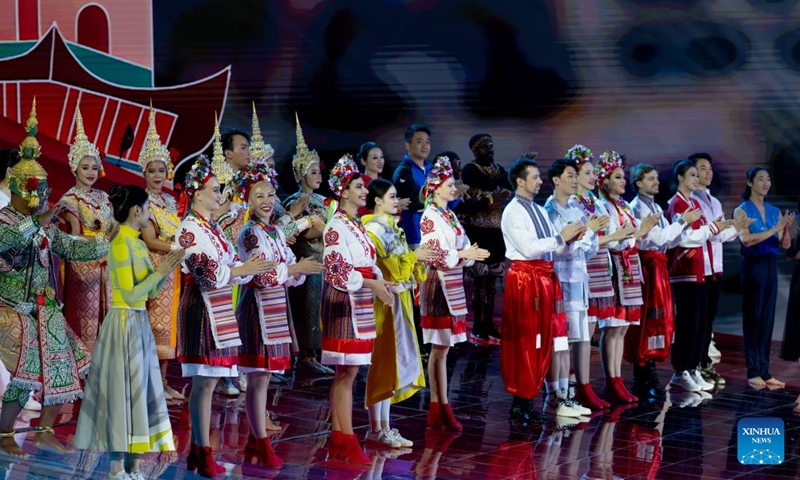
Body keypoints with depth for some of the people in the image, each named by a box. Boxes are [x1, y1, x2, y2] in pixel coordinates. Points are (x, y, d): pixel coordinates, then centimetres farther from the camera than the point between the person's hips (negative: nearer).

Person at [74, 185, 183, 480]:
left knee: (139, 392, 9)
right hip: (124, 324, -9)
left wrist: (167, 271, 0)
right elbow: (130, 295, -19)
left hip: (140, 324, 9)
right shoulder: (121, 244, -15)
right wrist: (160, 271, -13)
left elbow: (151, 292, 15)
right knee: (123, 393, -5)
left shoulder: (139, 244, 12)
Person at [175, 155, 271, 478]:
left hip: (219, 310, 9)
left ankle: (197, 451, 17)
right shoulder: (189, 229, -10)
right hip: (201, 308, -9)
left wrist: (253, 267, 1)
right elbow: (207, 272, -18)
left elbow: (232, 264, 13)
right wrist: (245, 270, -21)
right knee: (204, 382, -6)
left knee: (207, 382, 11)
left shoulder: (213, 228, 16)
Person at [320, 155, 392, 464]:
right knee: (346, 372, -7)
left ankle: (338, 439, 14)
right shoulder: (336, 227, -11)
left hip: (360, 302, 9)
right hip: (344, 302, -9)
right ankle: (347, 441, -3)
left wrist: (380, 281, 1)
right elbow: (337, 270, -17)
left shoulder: (357, 225, 16)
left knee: (347, 371, 10)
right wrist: (372, 284, -19)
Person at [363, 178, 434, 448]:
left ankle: (384, 426, 16)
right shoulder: (374, 228, -12)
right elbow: (380, 265, -21)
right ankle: (376, 429, 0)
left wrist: (418, 258, 1)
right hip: (384, 300, -9)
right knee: (382, 363, -5)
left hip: (399, 299, 9)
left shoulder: (391, 226, 15)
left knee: (394, 362, 10)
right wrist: (413, 257, -17)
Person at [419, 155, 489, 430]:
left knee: (442, 347, 9)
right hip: (438, 285, -8)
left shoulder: (450, 216, 16)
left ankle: (437, 408, 13)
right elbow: (435, 255, -16)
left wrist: (471, 253, -6)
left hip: (453, 286, 8)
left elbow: (463, 246, 14)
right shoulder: (430, 217, -10)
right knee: (440, 348, -6)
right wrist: (464, 255, -17)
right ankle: (442, 408, -2)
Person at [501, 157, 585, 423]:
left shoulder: (540, 211, 16)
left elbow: (556, 248, 14)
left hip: (545, 277, 8)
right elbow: (528, 248, -21)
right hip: (524, 278, -8)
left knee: (543, 339, 9)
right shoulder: (513, 212, -10)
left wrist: (570, 239, -5)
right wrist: (561, 237, -15)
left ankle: (529, 398, 16)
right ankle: (520, 403, 1)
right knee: (525, 340, -5)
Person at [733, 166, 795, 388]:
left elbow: (785, 245, 7)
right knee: (752, 319, -3)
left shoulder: (775, 211, 11)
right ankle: (753, 371, 0)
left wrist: (786, 228, -13)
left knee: (767, 320, 6)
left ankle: (764, 371, 9)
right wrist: (775, 228, -21)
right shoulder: (742, 211, -4)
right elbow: (746, 240, -18)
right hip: (753, 266, -5)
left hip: (771, 266, 5)